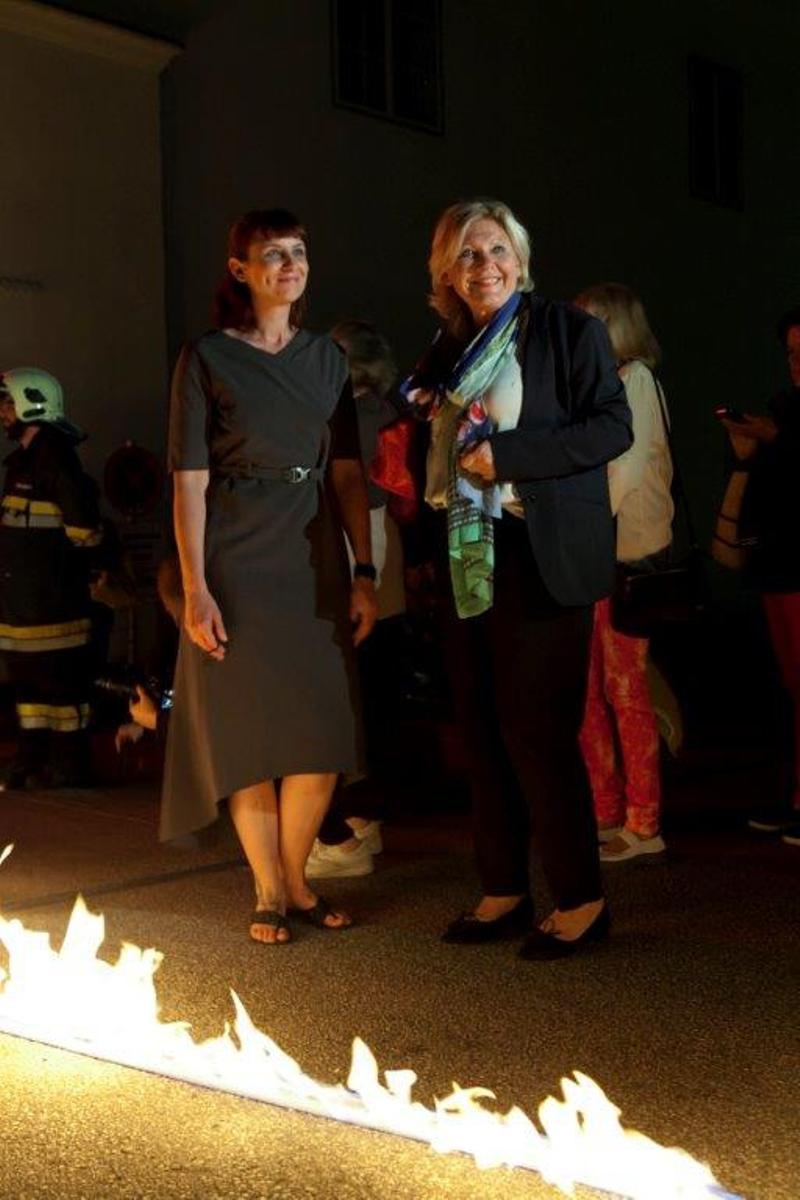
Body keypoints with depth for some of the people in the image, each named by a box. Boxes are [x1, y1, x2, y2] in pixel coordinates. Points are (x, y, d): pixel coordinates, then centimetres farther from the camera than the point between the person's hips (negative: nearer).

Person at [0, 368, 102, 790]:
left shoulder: (52, 453, -14)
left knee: (58, 677, -4)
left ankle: (68, 764, 4)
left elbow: (83, 518, -22)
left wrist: (69, 552, -10)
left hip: (52, 598, -10)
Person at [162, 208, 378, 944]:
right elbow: (189, 481, -6)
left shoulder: (326, 358, 11)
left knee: (324, 738, 3)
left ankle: (296, 879, 22)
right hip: (239, 566, -4)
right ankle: (268, 893, 18)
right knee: (249, 736, 2)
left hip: (315, 565, 4)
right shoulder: (207, 358, -2)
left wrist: (364, 573, 2)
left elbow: (348, 472, 9)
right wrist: (195, 588, -13)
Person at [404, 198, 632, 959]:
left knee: (534, 729, -8)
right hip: (468, 561, 7)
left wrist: (506, 454, -18)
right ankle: (503, 892, 18)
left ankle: (580, 898, 5)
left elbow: (613, 427, -11)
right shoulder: (449, 351, 17)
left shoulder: (568, 330, -2)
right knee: (481, 728, 7)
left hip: (540, 560, -7)